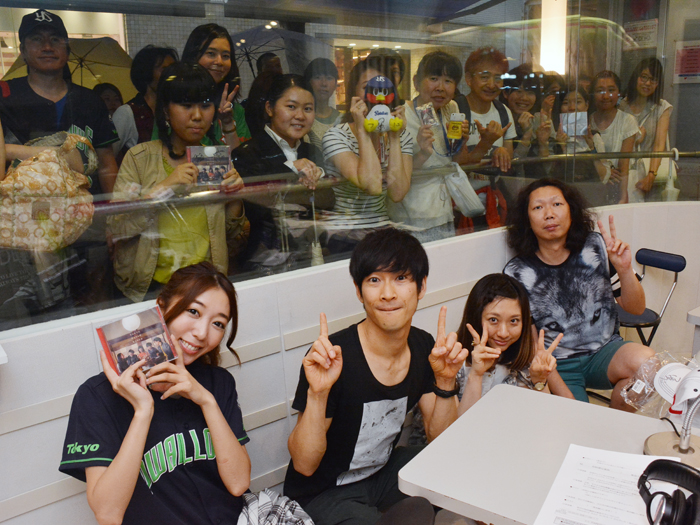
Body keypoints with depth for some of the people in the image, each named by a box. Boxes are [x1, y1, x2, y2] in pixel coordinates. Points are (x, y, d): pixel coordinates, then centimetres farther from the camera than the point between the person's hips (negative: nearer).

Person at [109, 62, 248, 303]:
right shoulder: (140, 158, 3)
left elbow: (235, 245, 13)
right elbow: (116, 229, -6)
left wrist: (235, 200, -4)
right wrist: (162, 188, -15)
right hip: (150, 285, -2)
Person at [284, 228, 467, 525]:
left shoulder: (423, 347, -6)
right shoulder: (333, 357, -25)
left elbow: (439, 437, -1)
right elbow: (304, 465, -21)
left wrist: (445, 381, -18)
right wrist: (317, 394, -38)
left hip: (384, 471, 6)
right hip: (322, 495, -6)